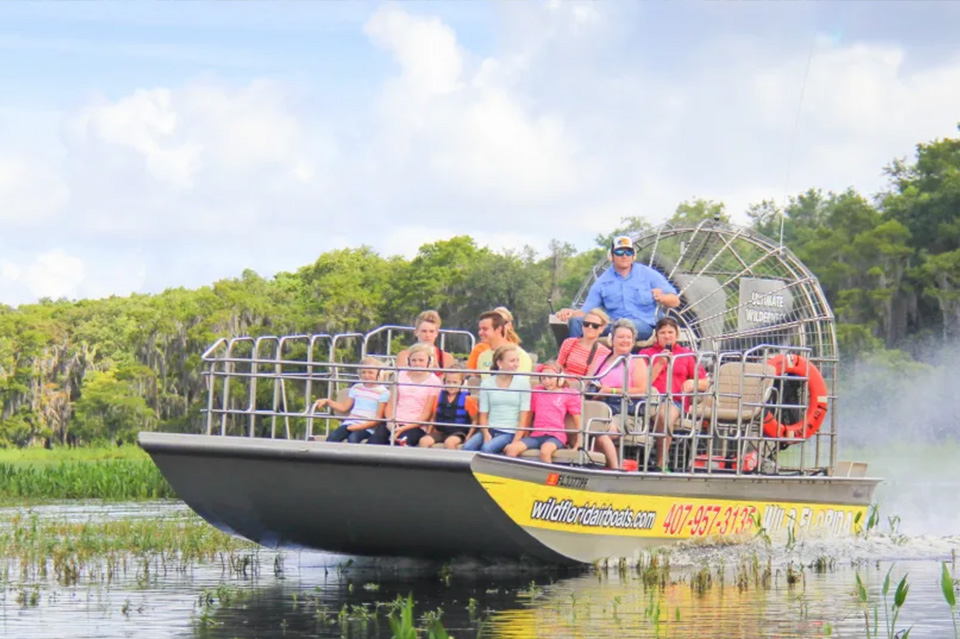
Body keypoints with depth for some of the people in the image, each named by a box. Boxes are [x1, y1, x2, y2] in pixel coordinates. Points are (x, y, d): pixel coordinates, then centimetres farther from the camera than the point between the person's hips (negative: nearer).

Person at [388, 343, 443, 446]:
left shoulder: (434, 381, 3)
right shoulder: (401, 376, 15)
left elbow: (427, 414, -1)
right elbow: (391, 404, 13)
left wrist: (404, 428, -13)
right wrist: (390, 420, -9)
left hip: (416, 426, -3)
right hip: (395, 423, 3)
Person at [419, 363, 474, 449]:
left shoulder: (466, 398, -3)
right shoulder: (439, 396, 9)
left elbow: (474, 420, -1)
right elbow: (434, 418, 17)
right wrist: (429, 433, 6)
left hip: (458, 432, -4)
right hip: (440, 432, 4)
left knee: (449, 442, -37)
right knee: (424, 441, -23)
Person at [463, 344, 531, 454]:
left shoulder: (522, 382, 1)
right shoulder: (487, 383, 7)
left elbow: (524, 415, -2)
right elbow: (483, 414, 7)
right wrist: (486, 435, -12)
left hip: (509, 432, -2)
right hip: (489, 429, 3)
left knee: (487, 448, -31)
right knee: (467, 447, -26)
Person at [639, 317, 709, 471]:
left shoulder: (687, 354, 23)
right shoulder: (646, 353, 22)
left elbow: (705, 383, 20)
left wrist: (692, 384, -2)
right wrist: (660, 363, -1)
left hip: (675, 401, 0)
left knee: (665, 414, -37)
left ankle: (660, 463, -36)